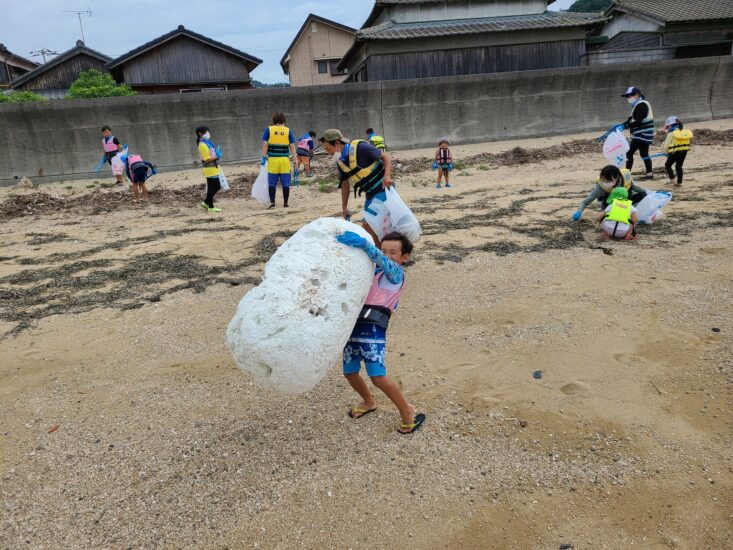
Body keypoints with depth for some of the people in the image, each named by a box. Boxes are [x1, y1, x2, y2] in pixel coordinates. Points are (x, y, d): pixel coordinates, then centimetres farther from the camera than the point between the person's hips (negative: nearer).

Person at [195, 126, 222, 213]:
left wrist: (216, 156, 4)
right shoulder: (203, 145, -16)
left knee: (217, 186, 15)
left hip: (214, 169, 10)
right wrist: (216, 156, -14)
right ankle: (211, 207, 10)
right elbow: (207, 159, -21)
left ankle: (206, 203, 24)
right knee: (211, 188, 0)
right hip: (210, 170, -10)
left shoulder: (207, 143, 14)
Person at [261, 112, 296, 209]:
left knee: (272, 183, 6)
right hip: (285, 160, 0)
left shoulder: (268, 129, 3)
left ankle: (272, 202, 1)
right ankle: (285, 203, 10)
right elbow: (292, 147, 0)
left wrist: (264, 157, 1)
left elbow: (265, 145, -4)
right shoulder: (288, 131, 4)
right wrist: (295, 160, 3)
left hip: (272, 160, 0)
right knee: (285, 183, 6)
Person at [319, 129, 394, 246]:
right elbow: (345, 184, 15)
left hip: (383, 188, -8)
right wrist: (344, 207, 16)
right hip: (370, 193, 8)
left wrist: (387, 175, -31)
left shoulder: (360, 147, -19)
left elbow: (385, 156, -16)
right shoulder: (340, 161, 4)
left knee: (367, 224, -15)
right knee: (372, 226, 13)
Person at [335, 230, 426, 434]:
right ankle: (369, 402, 43)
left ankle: (408, 412, 9)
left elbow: (385, 263, -23)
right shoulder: (373, 271, 22)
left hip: (373, 329, -7)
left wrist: (363, 243, -38)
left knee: (378, 377, -13)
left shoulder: (396, 273, -1)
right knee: (350, 372, 15)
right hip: (354, 325, 8)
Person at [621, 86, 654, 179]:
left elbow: (638, 122, -21)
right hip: (644, 135, 10)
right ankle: (649, 173, 20)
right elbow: (633, 119, 16)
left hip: (642, 135, -10)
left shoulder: (641, 105, -14)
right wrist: (623, 124, 4)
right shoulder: (640, 105, 17)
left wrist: (626, 125, -20)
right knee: (644, 154, 14)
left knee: (629, 153, -11)